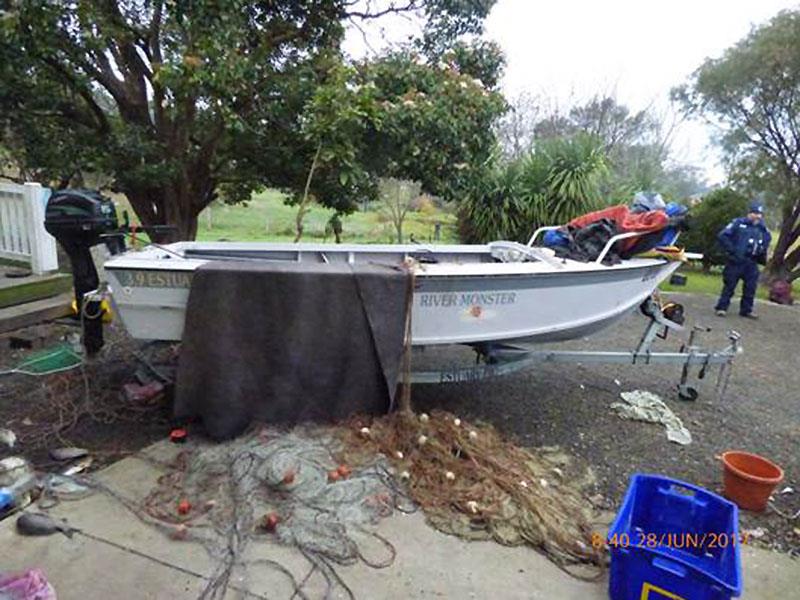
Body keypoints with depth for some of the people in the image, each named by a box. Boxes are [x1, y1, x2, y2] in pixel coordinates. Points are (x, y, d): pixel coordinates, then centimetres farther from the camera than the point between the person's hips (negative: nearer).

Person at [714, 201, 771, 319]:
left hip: (752, 263, 5)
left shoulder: (762, 229, 12)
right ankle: (721, 308, 4)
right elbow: (722, 236, -8)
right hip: (736, 261, -5)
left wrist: (762, 250, 9)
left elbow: (767, 240, 29)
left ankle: (746, 310, 17)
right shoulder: (738, 223, -4)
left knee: (750, 287, 6)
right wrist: (732, 250, -12)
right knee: (729, 285, -3)